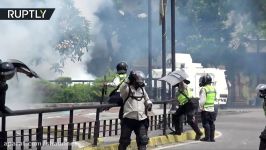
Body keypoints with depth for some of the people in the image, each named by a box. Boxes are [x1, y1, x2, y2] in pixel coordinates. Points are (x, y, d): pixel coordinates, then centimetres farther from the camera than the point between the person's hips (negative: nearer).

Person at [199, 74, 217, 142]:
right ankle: (212, 138, 13)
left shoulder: (204, 89, -16)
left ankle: (207, 138, -1)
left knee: (206, 123, -2)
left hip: (205, 109, -7)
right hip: (212, 109, 7)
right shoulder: (213, 88, 9)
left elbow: (202, 100, -19)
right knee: (211, 124, 10)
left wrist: (200, 106, -7)